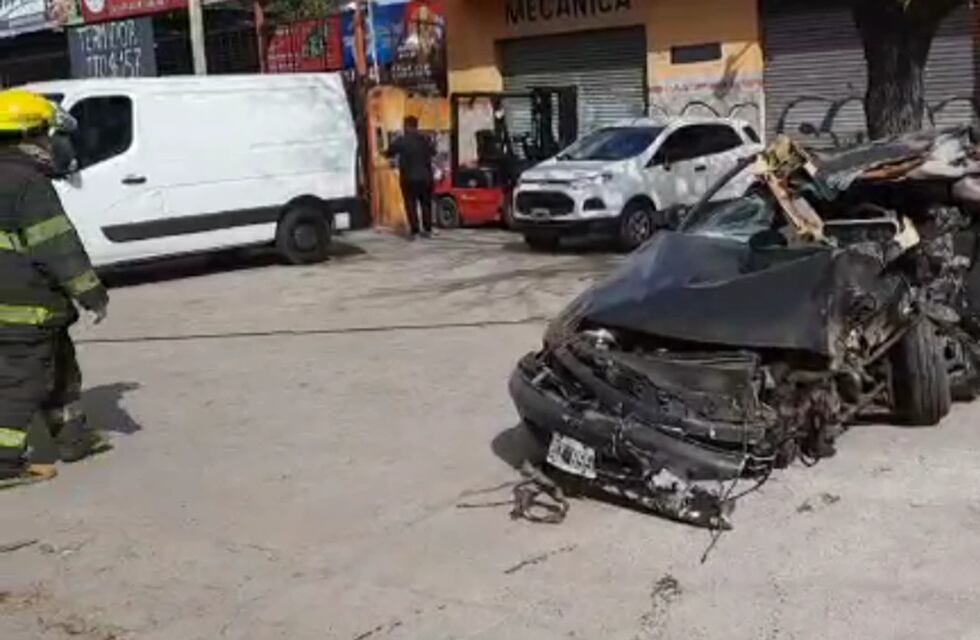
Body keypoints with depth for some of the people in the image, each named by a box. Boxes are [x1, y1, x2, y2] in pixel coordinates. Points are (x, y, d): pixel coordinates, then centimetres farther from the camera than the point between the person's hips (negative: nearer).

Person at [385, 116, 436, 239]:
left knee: (411, 205, 2)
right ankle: (427, 230, 15)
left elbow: (389, 153, 3)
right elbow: (433, 152, 19)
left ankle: (415, 231, -4)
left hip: (409, 178, -3)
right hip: (425, 177, 4)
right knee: (426, 203, 13)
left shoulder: (401, 141, -9)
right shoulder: (426, 139, 3)